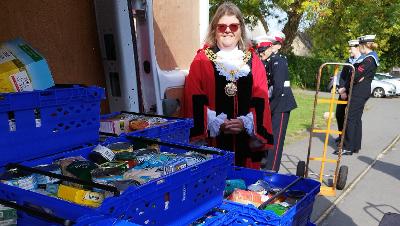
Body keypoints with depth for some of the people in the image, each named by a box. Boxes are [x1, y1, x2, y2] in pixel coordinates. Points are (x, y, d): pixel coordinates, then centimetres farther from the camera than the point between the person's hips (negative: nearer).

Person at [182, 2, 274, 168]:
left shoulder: (253, 61, 10)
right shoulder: (201, 61, 2)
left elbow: (260, 101, 4)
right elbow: (195, 101, -4)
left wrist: (245, 123, -12)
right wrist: (217, 124, -15)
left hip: (246, 140, 2)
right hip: (212, 139, -2)